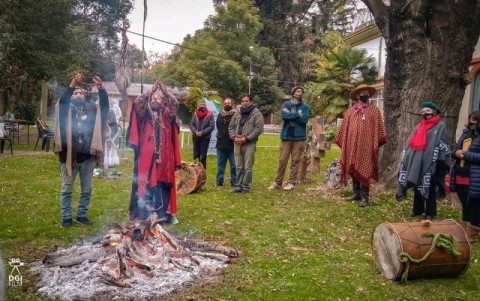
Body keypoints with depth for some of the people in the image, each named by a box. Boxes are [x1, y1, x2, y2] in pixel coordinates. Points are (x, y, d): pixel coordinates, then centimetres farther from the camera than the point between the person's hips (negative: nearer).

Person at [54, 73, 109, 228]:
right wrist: (72, 85, -32)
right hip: (69, 155, -2)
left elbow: (104, 105, -8)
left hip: (88, 156, 2)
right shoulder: (67, 109, 3)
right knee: (66, 189, 8)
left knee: (86, 189, 11)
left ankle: (81, 215, 26)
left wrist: (101, 88, -25)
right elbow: (62, 101, -18)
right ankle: (66, 217, 19)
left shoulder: (92, 108, 8)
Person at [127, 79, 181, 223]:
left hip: (164, 155, 2)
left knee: (163, 183, 4)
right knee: (145, 184, -1)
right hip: (146, 155, -1)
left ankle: (166, 213, 12)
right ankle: (143, 214, 6)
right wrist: (151, 90, -6)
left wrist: (164, 90, -6)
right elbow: (137, 103, -7)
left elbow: (175, 103, -1)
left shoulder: (166, 115, 14)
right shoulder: (144, 115, 10)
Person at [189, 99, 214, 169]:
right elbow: (191, 124, 4)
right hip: (196, 137, 4)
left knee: (203, 155, 4)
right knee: (196, 154, 11)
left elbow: (212, 126, -11)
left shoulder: (209, 114, -8)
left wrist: (202, 132, -16)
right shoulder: (195, 114, 2)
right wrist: (195, 131, -13)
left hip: (205, 137, -3)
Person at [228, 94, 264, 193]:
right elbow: (231, 127, 16)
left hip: (249, 144, -5)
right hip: (237, 143, 5)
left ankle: (246, 186, 8)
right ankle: (238, 185, 18)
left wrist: (247, 138, -16)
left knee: (248, 167, -1)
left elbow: (258, 129, -12)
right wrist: (234, 137, -3)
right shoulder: (237, 113, 14)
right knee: (239, 167, 11)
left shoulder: (257, 114, -3)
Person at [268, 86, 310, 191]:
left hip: (299, 137, 0)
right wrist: (298, 114, -10)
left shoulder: (305, 106, 7)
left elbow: (305, 119, -10)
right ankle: (277, 182, 9)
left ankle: (292, 182, 9)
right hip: (286, 136, 0)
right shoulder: (286, 104, 8)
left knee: (295, 160, 2)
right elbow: (284, 115, -12)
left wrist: (290, 115, -8)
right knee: (282, 160, 2)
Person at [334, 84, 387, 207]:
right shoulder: (351, 111, 10)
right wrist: (342, 143, 9)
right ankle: (356, 193, 21)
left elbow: (378, 128, -1)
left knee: (364, 171, -4)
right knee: (354, 170, 10)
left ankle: (365, 197, 1)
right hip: (352, 146, 3)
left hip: (366, 146, -3)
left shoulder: (374, 110, 3)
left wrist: (377, 144, -8)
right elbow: (344, 128, 12)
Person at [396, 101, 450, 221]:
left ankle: (430, 213, 11)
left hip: (431, 163, -5)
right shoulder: (419, 126, 16)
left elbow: (443, 146, -7)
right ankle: (417, 209, 24)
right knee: (417, 186, 12)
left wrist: (440, 161, -14)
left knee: (430, 188, 2)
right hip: (417, 162, 6)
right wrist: (406, 158, 11)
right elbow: (411, 143, 16)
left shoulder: (440, 126, -1)